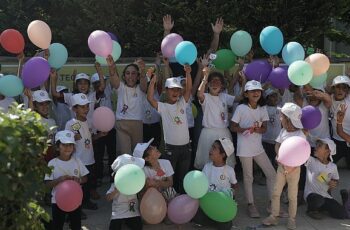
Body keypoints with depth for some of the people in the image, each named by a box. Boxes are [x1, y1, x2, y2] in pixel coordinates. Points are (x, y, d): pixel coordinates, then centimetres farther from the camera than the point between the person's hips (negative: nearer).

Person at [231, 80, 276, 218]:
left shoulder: (262, 108, 4)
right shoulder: (241, 108, -9)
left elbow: (264, 129, 1)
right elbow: (233, 127, -8)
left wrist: (255, 129, -20)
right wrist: (248, 128, -22)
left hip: (258, 147, 5)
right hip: (245, 148, -5)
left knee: (271, 174, 5)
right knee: (248, 177, 5)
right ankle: (251, 204, 18)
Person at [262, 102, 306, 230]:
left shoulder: (300, 135, -17)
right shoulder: (283, 131, 1)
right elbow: (277, 145, -1)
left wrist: (292, 166, -29)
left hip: (294, 168, -5)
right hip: (281, 166, 5)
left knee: (292, 196, 6)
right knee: (275, 193, 7)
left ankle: (291, 219, 20)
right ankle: (274, 216, 18)